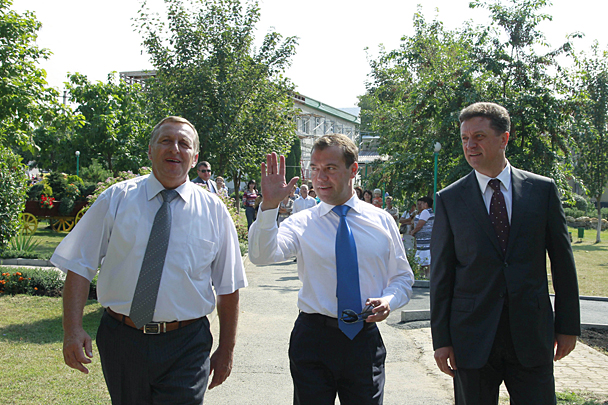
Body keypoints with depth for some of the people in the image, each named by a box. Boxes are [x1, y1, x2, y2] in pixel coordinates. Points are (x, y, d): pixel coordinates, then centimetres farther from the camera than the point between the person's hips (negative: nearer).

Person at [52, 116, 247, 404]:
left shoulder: (214, 211, 1)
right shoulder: (116, 199, 1)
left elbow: (228, 288, 5)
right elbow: (79, 266, -2)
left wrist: (226, 350, 5)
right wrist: (73, 329, -13)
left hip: (185, 348, -1)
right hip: (121, 341, 1)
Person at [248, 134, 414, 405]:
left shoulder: (381, 221, 4)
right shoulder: (301, 223, -1)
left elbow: (402, 278, 11)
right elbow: (261, 255, -19)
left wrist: (388, 300, -9)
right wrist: (269, 206, -31)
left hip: (365, 341, 1)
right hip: (313, 339, -1)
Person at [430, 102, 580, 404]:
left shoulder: (543, 189, 2)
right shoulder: (449, 199, 0)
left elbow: (562, 261, 6)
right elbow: (441, 274, 0)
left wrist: (568, 325, 5)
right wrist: (441, 339, -3)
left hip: (532, 336, 1)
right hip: (473, 339, 0)